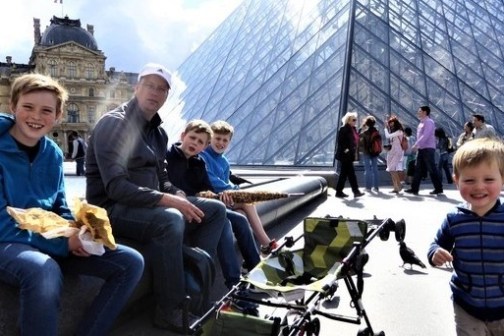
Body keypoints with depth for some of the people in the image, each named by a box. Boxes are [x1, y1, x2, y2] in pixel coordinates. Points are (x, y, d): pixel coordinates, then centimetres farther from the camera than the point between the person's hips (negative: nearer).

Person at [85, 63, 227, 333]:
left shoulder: (158, 132, 13)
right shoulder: (113, 124, -13)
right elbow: (116, 188, -24)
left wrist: (180, 197, -7)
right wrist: (168, 200, -29)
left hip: (150, 206, 9)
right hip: (113, 209, -9)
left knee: (216, 209, 4)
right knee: (170, 219, -38)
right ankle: (171, 312, -18)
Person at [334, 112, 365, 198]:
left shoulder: (353, 129, 15)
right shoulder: (343, 129, -12)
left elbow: (355, 141, 20)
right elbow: (340, 141, -17)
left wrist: (355, 153, 14)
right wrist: (345, 150, -21)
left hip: (349, 155, 9)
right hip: (345, 155, -9)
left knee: (344, 173, 11)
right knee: (351, 173, -7)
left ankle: (339, 192, 16)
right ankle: (356, 191, -1)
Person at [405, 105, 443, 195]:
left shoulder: (429, 122, -10)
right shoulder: (421, 123, 17)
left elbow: (425, 136, -20)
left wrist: (416, 145, -21)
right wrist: (417, 146, 12)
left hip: (428, 149, -9)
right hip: (421, 149, 9)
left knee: (432, 169, -4)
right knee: (418, 169, 7)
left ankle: (438, 188, 5)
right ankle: (414, 189, 10)